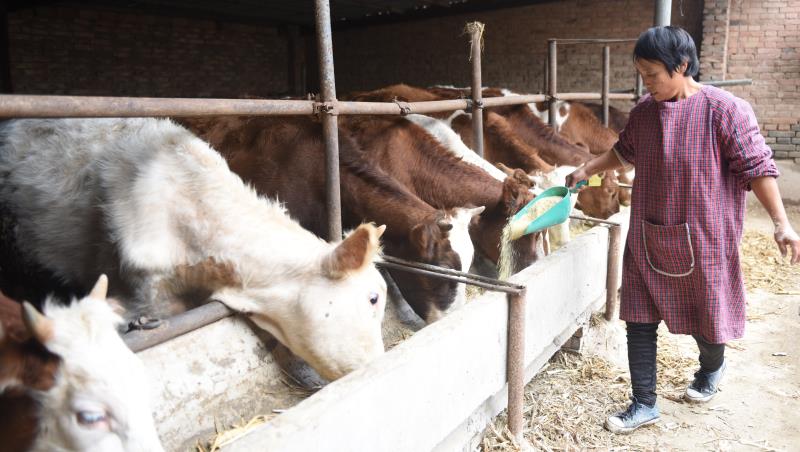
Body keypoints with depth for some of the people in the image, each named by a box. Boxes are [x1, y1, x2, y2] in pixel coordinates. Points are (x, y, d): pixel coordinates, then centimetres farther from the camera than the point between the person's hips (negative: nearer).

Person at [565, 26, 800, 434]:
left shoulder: (725, 110, -15)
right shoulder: (644, 111, 1)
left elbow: (756, 167, -12)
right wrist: (587, 170, 23)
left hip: (702, 242, -4)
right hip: (647, 240, 4)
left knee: (705, 319, 14)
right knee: (639, 320, 5)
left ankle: (711, 369, 50)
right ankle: (644, 405, 20)